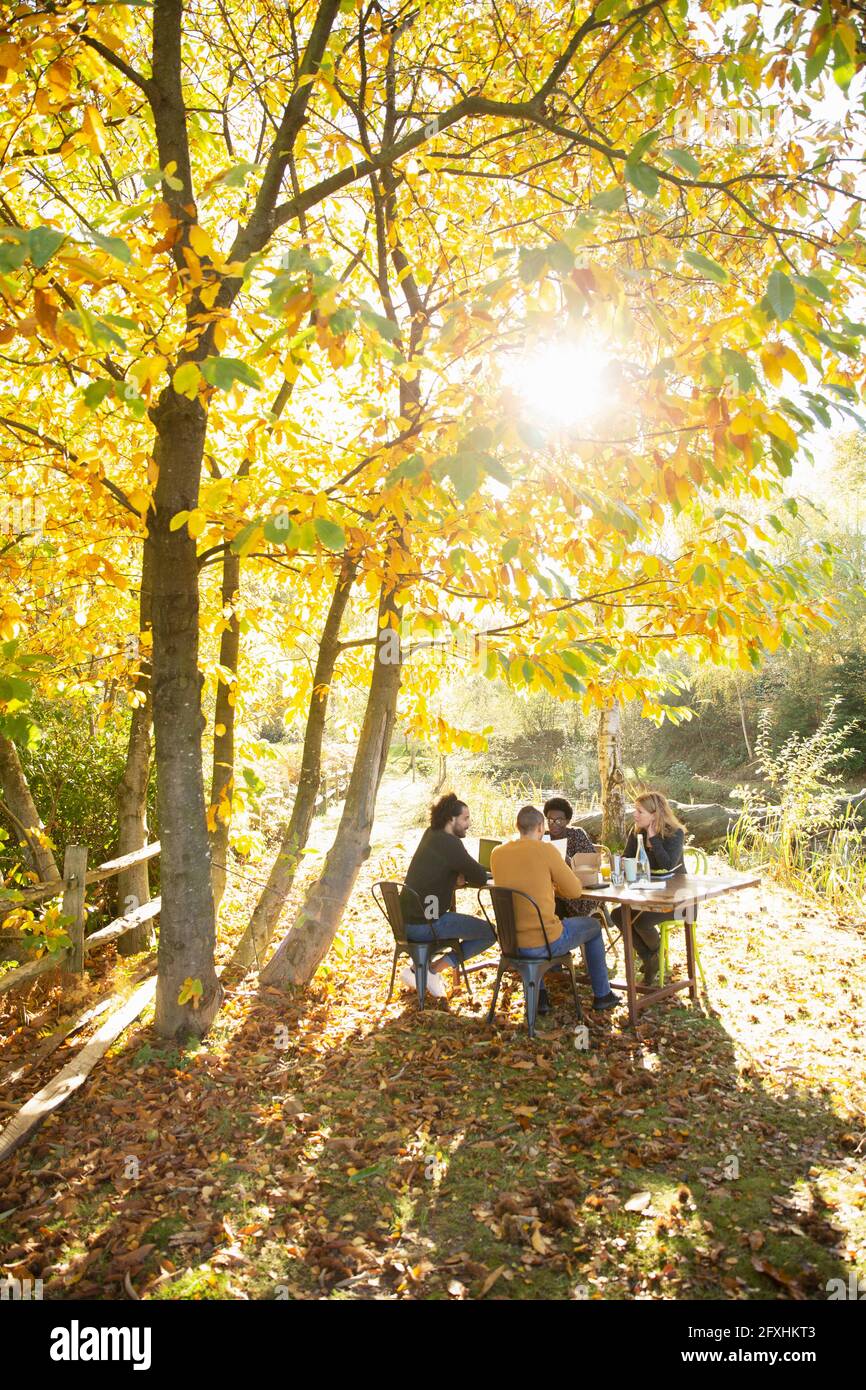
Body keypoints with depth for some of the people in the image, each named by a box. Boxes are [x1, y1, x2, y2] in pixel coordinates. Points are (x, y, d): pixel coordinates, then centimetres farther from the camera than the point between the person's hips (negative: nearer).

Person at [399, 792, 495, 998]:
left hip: (405, 921, 9)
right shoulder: (451, 844, -16)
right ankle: (434, 970, -2)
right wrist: (464, 877, 11)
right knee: (490, 933, -2)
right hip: (425, 925, -9)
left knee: (455, 920, 35)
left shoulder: (430, 835, 10)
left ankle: (417, 969, 20)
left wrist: (457, 877, 4)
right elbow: (481, 878, -9)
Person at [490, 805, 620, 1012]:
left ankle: (540, 996, 35)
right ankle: (602, 995, 38)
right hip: (545, 943, -4)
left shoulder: (497, 853, 0)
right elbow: (575, 890, -5)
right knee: (593, 926, 24)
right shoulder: (546, 850, -14)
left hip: (510, 942, 5)